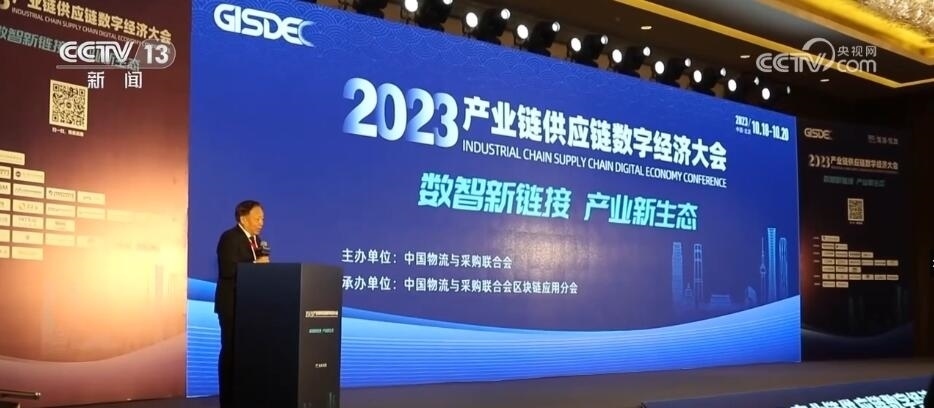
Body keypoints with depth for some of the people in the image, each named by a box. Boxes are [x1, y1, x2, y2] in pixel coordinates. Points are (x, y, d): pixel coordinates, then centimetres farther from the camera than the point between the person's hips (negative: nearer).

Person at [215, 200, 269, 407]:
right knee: (231, 351, -2)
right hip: (233, 304, -8)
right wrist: (255, 264, -19)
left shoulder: (256, 239, 16)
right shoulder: (229, 237, -11)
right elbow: (228, 269, -22)